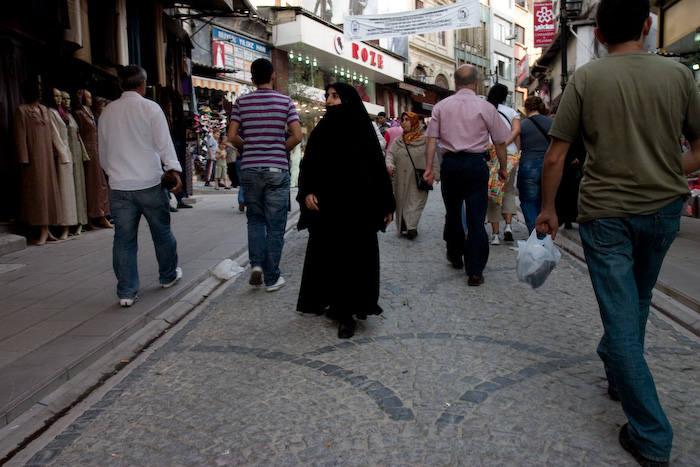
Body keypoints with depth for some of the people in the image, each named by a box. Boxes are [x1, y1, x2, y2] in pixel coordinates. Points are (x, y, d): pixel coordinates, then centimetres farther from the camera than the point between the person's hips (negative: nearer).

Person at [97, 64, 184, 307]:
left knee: (123, 239, 5)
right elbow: (164, 143, -11)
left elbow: (103, 152, 18)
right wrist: (174, 170, -8)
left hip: (119, 185, 4)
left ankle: (126, 292, 7)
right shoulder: (150, 108, -4)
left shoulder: (107, 112, 10)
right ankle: (168, 276, 30)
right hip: (149, 182, -3)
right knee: (162, 232, 14)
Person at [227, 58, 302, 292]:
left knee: (255, 219, 18)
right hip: (276, 170, -2)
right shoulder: (285, 101, -1)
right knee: (275, 225, 5)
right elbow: (297, 136, -8)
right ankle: (272, 278, 11)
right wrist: (281, 148, 9)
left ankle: (256, 264, 0)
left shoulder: (241, 102, 4)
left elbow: (232, 136, -1)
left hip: (249, 168, 2)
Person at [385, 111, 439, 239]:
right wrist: (389, 164, -13)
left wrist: (435, 174, -5)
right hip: (401, 181, 4)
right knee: (401, 203, 7)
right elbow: (390, 154, 8)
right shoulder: (397, 141, 14)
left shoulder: (424, 139, 1)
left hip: (418, 181, -4)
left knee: (415, 203, -13)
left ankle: (411, 227, -19)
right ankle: (402, 227, 16)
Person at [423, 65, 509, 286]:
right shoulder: (485, 107, -1)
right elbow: (500, 142, 2)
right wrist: (502, 168, 13)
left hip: (450, 162, 3)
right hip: (475, 164, -2)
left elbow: (432, 138, -1)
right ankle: (474, 271, 0)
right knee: (476, 218, 0)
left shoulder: (441, 106, 4)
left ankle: (455, 255, 37)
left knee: (452, 213, 19)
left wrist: (429, 167, 1)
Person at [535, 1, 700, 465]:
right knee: (637, 301, 25)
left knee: (621, 319, 2)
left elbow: (555, 158, -8)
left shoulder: (585, 79, -7)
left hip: (606, 213, -3)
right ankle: (616, 373, 45)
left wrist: (548, 210, 3)